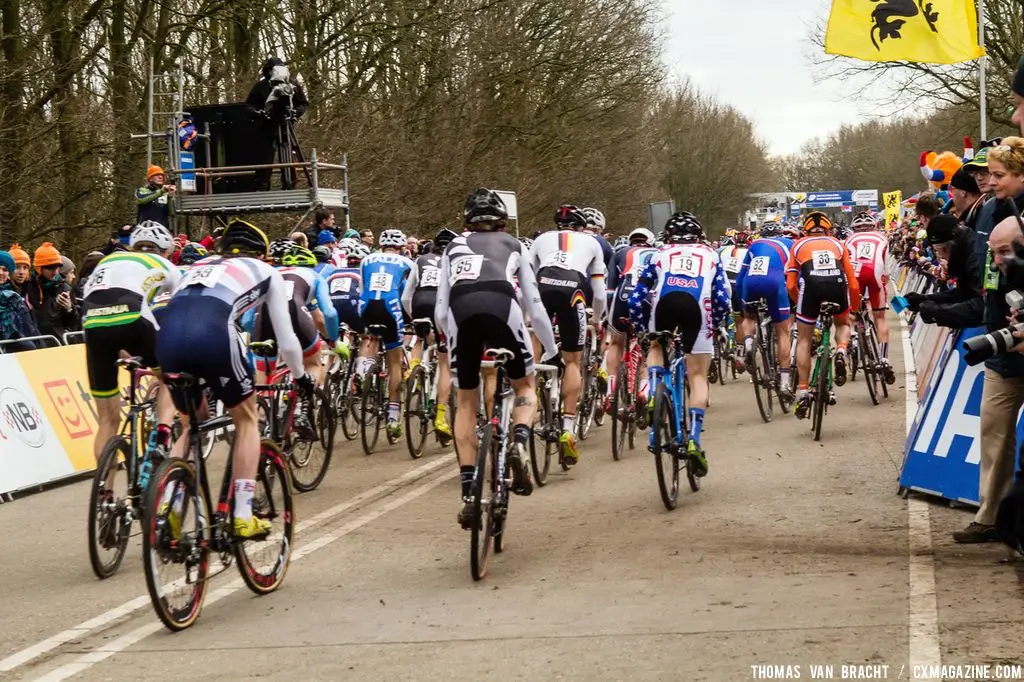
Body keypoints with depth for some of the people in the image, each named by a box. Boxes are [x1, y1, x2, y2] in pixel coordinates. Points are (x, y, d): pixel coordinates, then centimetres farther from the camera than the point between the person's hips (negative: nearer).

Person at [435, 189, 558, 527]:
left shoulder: (453, 247, 33)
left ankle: (468, 493, 8)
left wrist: (453, 339, 44)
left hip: (460, 310, 1)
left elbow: (440, 311, 25)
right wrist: (551, 347, 42)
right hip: (501, 306, -1)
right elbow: (534, 304, 29)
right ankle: (519, 443, -9)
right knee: (524, 386, 22)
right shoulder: (514, 246, 31)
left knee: (466, 403, 16)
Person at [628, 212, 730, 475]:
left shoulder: (660, 255, 31)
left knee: (656, 348, 33)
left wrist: (642, 329, 36)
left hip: (664, 301, 1)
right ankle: (694, 438, -4)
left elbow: (635, 299, 24)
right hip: (697, 304, 0)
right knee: (697, 377, 8)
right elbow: (723, 300, 17)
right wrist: (714, 325, 33)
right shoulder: (710, 255, 31)